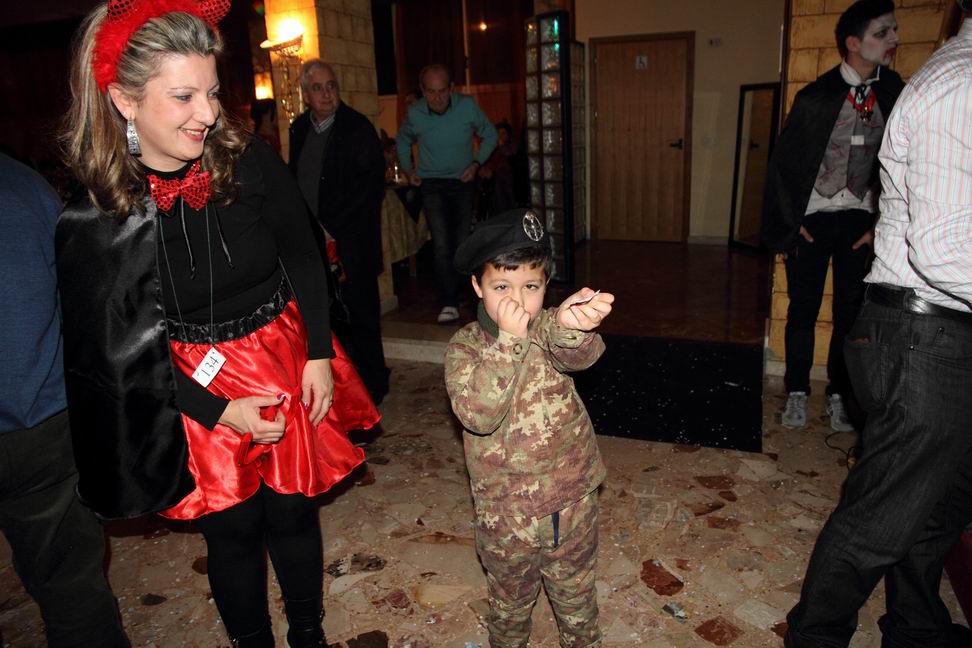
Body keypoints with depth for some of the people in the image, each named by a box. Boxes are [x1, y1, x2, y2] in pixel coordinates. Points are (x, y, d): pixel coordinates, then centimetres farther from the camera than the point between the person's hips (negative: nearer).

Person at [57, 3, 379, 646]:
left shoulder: (254, 164, -11)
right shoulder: (94, 217, -14)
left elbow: (305, 263, 1)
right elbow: (119, 348, -7)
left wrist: (318, 355, -5)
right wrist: (217, 412, -10)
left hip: (289, 366, 2)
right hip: (195, 393, -1)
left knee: (293, 512, 16)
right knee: (232, 531, 15)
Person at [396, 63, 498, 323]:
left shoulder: (467, 106, -10)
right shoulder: (414, 113, -8)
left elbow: (490, 135, 6)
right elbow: (403, 140, 15)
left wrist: (476, 163, -5)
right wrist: (408, 169, 6)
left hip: (463, 182, 1)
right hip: (432, 185, -1)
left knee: (462, 244, 5)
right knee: (442, 246, -14)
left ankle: (452, 298, 23)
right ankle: (449, 305, -13)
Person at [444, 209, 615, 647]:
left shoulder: (549, 328, -10)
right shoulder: (464, 346, -13)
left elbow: (579, 355, -34)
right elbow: (477, 415, -29)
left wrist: (570, 325, -57)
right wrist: (509, 340, -35)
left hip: (572, 496, 1)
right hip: (506, 510, -1)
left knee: (576, 592, 25)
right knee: (510, 598, 23)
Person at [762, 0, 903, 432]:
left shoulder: (895, 94, 0)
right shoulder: (815, 97, -8)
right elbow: (782, 163, -4)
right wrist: (789, 223, -3)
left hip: (860, 221, 2)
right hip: (811, 220, -2)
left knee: (851, 312, 7)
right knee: (803, 310, 4)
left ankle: (838, 396, 20)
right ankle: (797, 393, 18)